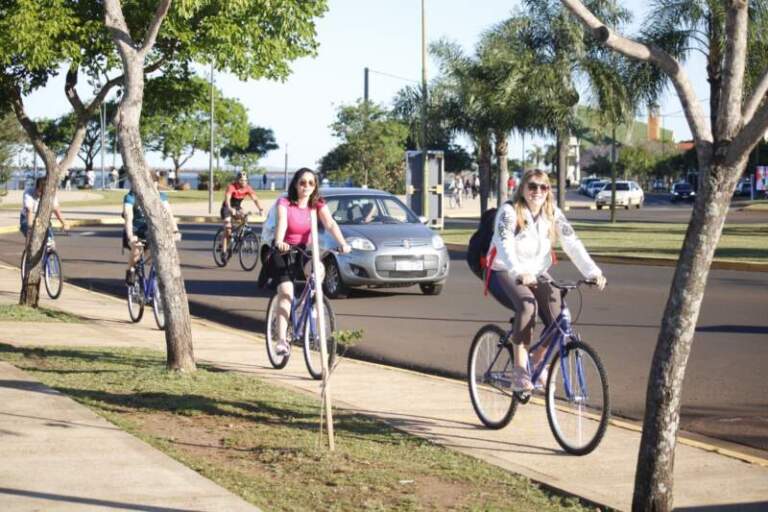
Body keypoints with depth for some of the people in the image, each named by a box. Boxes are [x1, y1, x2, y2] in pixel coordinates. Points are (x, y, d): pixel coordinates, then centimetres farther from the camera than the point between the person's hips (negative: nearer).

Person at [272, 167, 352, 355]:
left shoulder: (318, 205, -3)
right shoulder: (284, 203, -12)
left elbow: (330, 224, -18)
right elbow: (281, 223, -30)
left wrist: (342, 243, -37)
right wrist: (279, 243, -52)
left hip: (304, 251, 3)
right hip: (283, 252, -3)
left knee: (318, 270, -31)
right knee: (286, 293, -20)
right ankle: (281, 340, -19)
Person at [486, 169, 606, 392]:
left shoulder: (553, 214, 0)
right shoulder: (509, 211, -14)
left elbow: (573, 244, -10)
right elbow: (505, 245, -29)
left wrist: (593, 272, -25)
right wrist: (520, 273, -48)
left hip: (537, 273, 5)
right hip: (506, 273, -5)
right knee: (527, 305, -35)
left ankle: (538, 362, 14)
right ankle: (519, 370, -26)